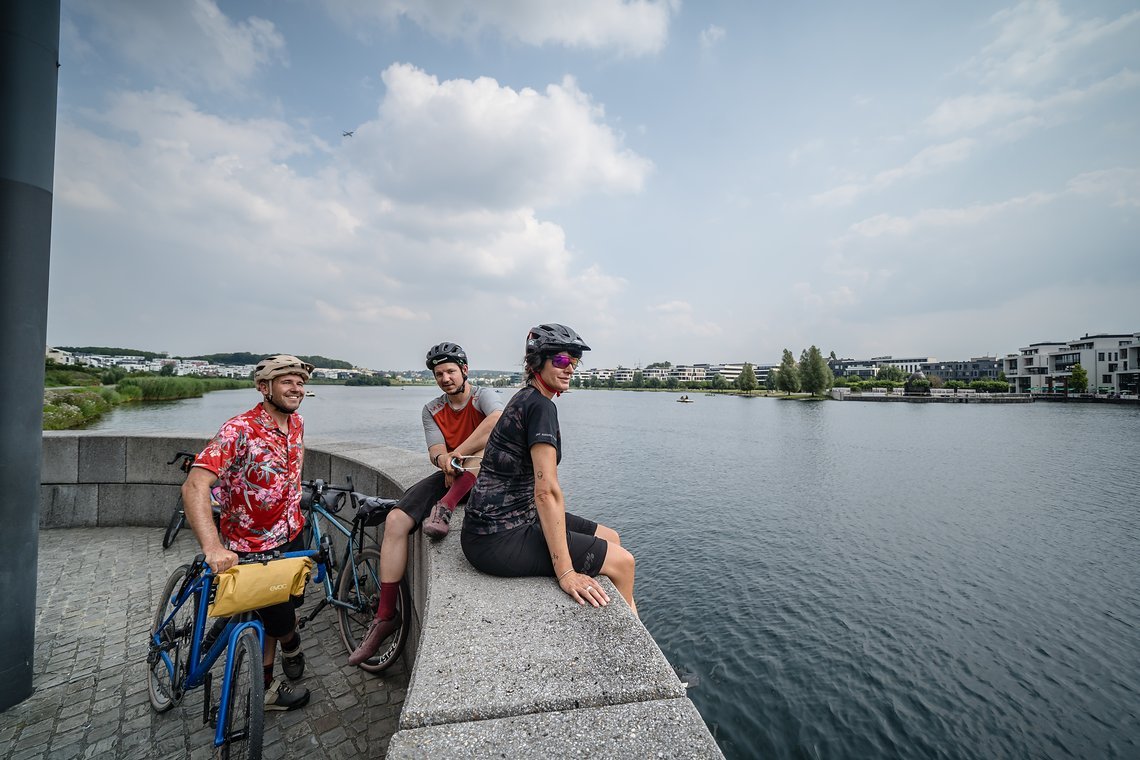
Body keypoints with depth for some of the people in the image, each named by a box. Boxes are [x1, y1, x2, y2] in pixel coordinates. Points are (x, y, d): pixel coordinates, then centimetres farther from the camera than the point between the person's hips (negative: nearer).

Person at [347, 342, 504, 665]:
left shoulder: (483, 396, -9)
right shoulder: (432, 410, 7)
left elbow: (500, 421, -34)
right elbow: (436, 451, -5)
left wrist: (455, 455, -33)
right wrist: (444, 461, -30)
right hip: (449, 477, 4)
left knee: (486, 444, -34)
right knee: (395, 520, -15)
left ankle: (445, 507, -29)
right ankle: (385, 617, -6)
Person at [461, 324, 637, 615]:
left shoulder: (525, 399, 11)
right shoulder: (540, 406, -19)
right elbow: (547, 491, -25)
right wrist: (566, 572, -23)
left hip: (519, 518, 10)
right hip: (498, 540, -10)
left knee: (610, 538, 16)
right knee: (622, 561, -5)